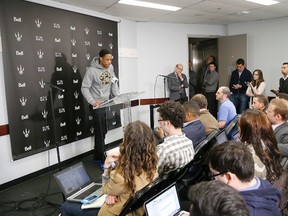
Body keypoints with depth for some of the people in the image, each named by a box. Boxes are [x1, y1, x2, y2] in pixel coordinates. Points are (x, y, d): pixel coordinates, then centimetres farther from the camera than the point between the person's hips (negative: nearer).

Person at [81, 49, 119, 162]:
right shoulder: (92, 70, -16)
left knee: (103, 131, 14)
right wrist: (92, 101, -25)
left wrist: (117, 96, -5)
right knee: (100, 132, -1)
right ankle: (102, 159, 10)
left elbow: (114, 83, 9)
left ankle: (97, 156, 29)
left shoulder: (110, 67, 3)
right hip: (97, 105, -6)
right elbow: (84, 88, -15)